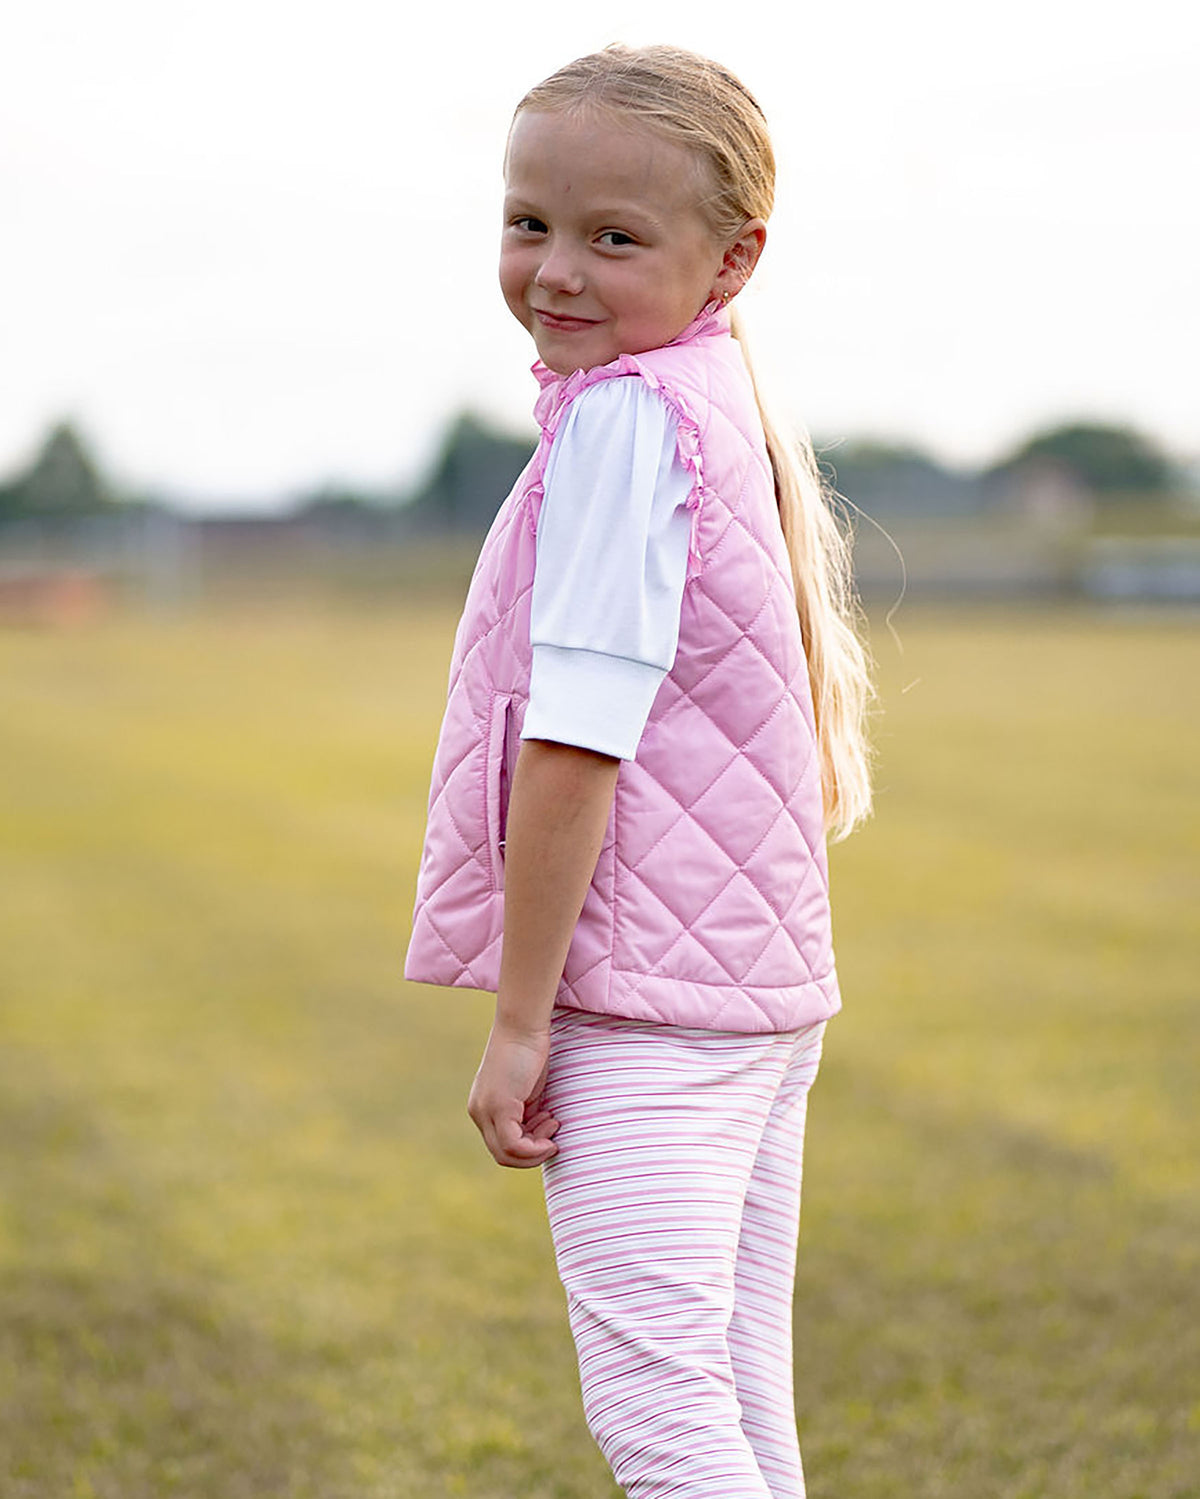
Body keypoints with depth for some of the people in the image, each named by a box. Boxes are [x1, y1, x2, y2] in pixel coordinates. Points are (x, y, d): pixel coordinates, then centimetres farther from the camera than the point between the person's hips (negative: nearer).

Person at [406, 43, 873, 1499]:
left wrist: (519, 1018, -14)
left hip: (644, 996, -10)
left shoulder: (621, 416, -13)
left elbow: (578, 738, -17)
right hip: (763, 992, 10)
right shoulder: (719, 408, 15)